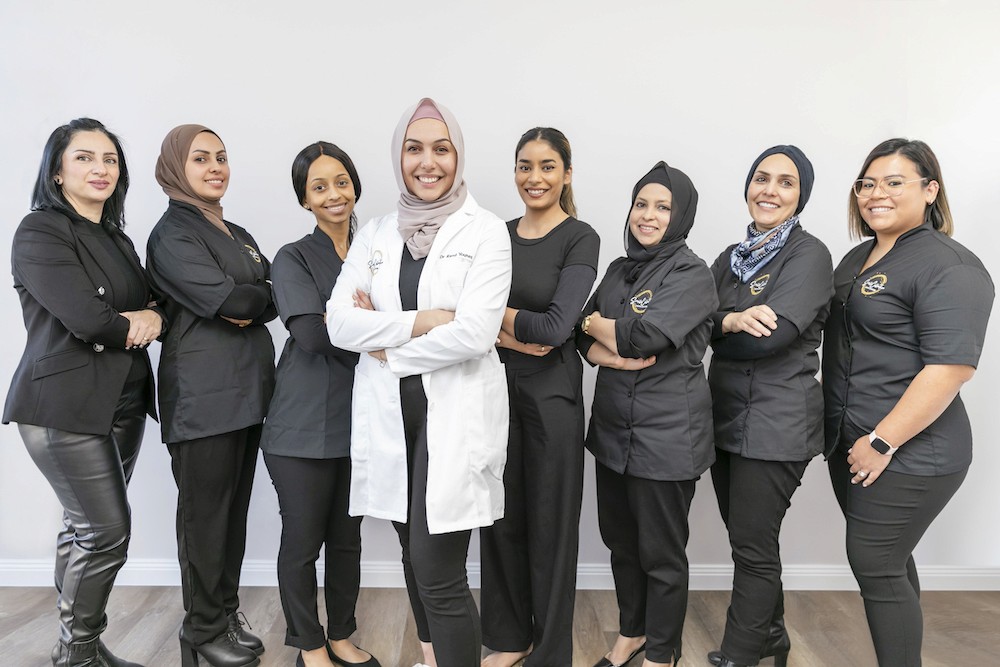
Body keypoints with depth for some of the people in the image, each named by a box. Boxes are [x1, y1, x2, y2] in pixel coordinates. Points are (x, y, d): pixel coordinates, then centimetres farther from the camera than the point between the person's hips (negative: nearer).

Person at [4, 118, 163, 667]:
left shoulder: (117, 238, 16)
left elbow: (154, 305, 11)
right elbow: (85, 319, -19)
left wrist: (151, 319, -12)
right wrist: (134, 324, -2)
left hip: (122, 402, 7)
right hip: (66, 405, -7)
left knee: (85, 528, 14)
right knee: (108, 530, -4)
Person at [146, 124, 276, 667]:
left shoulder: (238, 235, 19)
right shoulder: (172, 234, -5)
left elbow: (272, 298, 9)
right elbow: (219, 298, -17)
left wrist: (248, 307, -11)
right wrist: (261, 295, 0)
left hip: (250, 387, 7)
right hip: (203, 393, -7)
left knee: (235, 508, 12)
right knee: (205, 512, 2)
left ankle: (227, 616, 25)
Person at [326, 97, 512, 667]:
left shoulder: (487, 232, -3)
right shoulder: (375, 235, 9)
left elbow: (475, 332, -16)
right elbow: (339, 322, -2)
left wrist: (386, 343, -6)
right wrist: (422, 321, -13)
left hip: (458, 412, -4)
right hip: (389, 413, 5)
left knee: (438, 571, -6)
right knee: (415, 555, 17)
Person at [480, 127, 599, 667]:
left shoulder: (580, 239, -7)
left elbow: (556, 327, -18)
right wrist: (513, 335, -17)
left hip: (551, 393, -5)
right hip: (496, 387, 5)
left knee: (549, 523, 7)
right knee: (501, 516, 14)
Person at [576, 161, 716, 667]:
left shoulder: (691, 274, -10)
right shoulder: (620, 269, 11)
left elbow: (643, 337, -22)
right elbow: (584, 338, 4)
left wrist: (596, 322, -4)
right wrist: (615, 356, -17)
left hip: (666, 434, -6)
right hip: (613, 426, 7)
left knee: (661, 553, 8)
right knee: (620, 540, 18)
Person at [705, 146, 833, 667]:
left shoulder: (810, 255, -8)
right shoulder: (732, 256, 13)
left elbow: (773, 335, -21)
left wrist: (712, 330, -6)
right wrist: (730, 321, -21)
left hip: (777, 423, -7)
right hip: (726, 414, 7)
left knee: (752, 546, 1)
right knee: (747, 539, 18)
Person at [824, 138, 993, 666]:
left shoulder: (948, 266, -14)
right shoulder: (857, 258, 13)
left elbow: (951, 367, -23)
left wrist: (883, 442, -22)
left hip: (908, 455, -8)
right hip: (850, 444, 8)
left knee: (875, 567, -1)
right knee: (888, 563, 18)